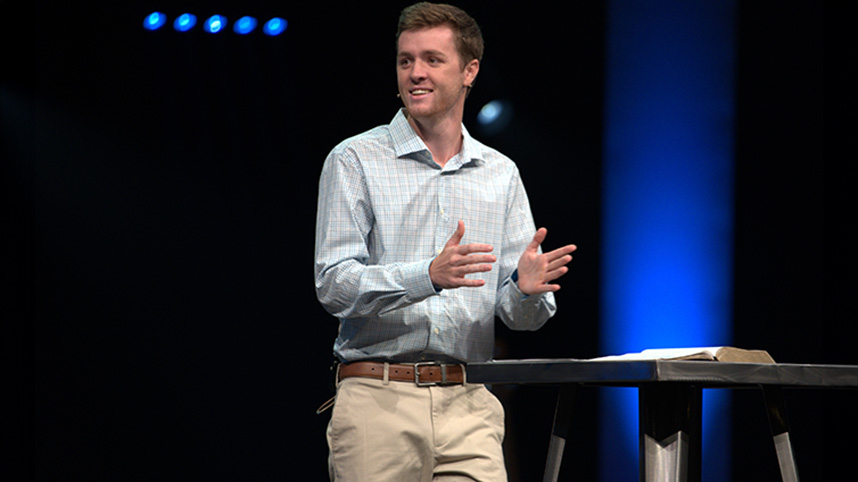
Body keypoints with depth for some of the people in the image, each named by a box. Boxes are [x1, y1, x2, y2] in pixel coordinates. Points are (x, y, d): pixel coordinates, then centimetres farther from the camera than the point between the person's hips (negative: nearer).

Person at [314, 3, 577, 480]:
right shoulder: (355, 162, 2)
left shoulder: (501, 173, 14)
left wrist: (527, 289, -14)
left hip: (469, 405, 3)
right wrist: (430, 276, -23)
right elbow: (335, 285, -8)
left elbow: (521, 315, 11)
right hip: (378, 400, -3)